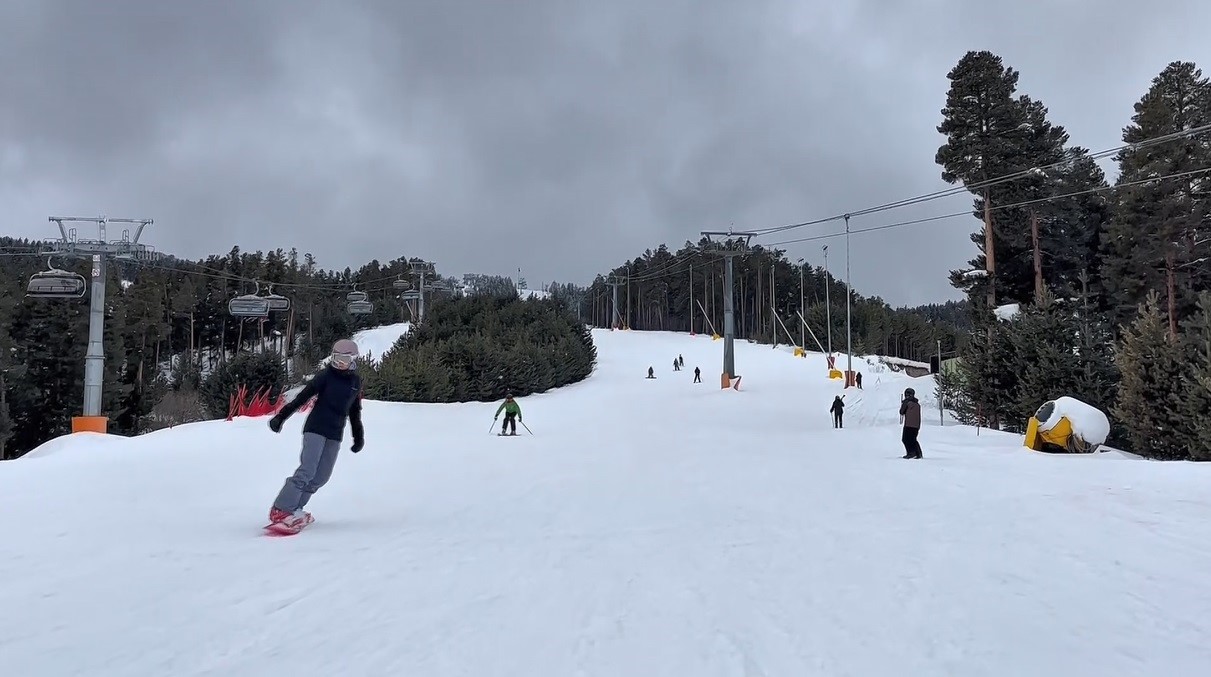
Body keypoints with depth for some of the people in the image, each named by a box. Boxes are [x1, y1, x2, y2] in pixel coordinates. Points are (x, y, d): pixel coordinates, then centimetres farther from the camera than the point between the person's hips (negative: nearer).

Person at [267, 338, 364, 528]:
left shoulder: (356, 381, 9)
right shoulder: (326, 375, -5)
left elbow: (355, 412, 20)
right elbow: (302, 397, -8)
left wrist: (359, 436, 24)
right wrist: (281, 416, -14)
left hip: (335, 435, 5)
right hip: (316, 428, -5)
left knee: (321, 477, 3)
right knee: (307, 470, -16)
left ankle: (294, 509, 13)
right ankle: (280, 510, -10)